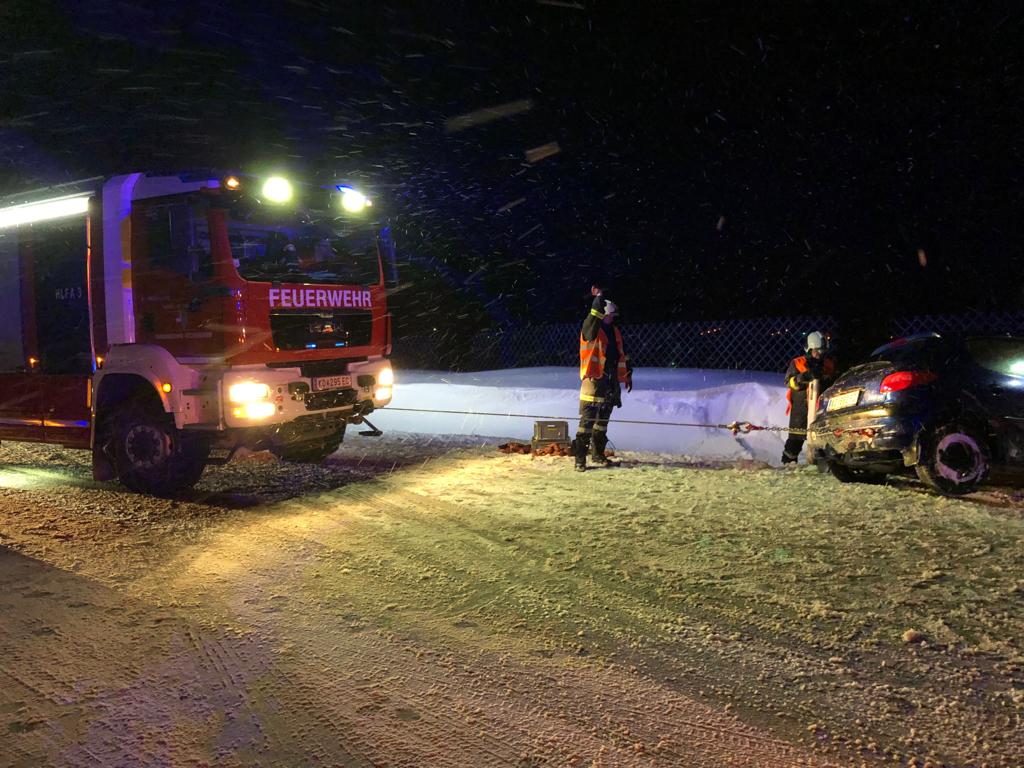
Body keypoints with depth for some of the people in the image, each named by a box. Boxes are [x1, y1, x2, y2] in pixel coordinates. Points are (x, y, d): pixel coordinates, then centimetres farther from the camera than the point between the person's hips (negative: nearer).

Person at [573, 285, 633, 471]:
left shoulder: (615, 332, 14)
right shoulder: (590, 330, -7)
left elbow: (622, 354, 21)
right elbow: (594, 317, -30)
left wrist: (627, 374, 22)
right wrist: (599, 298, -32)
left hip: (611, 382, 7)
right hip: (594, 381, -7)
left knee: (603, 421, 14)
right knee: (587, 420, -8)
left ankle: (597, 453, 25)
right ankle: (580, 458, -5)